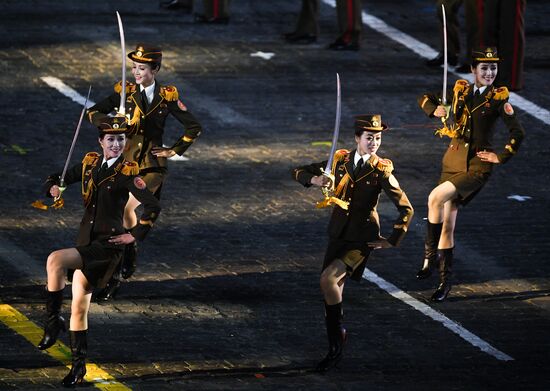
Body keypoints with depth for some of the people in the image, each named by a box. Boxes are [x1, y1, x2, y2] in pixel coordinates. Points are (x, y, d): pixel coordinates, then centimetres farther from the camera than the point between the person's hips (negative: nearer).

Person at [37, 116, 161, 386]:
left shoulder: (126, 173, -9)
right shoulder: (90, 163, 9)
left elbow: (153, 207, -11)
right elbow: (58, 179, 18)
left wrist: (135, 236, -11)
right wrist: (54, 187, -5)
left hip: (108, 244, -7)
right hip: (86, 242, 7)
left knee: (55, 260, -29)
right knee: (79, 306, 9)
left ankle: (53, 321, -14)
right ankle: (79, 365, 19)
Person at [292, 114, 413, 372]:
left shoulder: (381, 170, -8)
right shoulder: (340, 160, 3)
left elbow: (406, 208, -6)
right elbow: (298, 172, 8)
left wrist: (392, 241, -9)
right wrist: (315, 180, -14)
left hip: (363, 238, -5)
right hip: (338, 234, 5)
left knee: (329, 279, -24)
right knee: (332, 293, 8)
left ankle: (338, 336, -4)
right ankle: (335, 351, 22)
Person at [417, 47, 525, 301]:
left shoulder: (498, 99, -4)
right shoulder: (460, 91, 6)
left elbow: (518, 133, -1)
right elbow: (425, 99, 15)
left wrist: (501, 157, -8)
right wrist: (434, 109, -5)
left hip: (477, 166, -5)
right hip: (453, 162, 5)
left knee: (436, 198, -27)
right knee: (447, 224, 5)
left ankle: (430, 255, -14)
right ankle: (445, 282, 15)